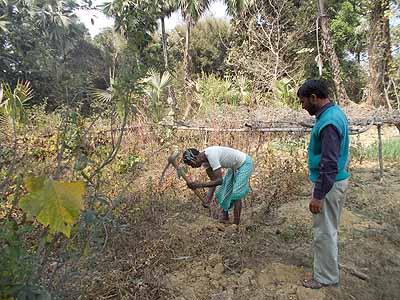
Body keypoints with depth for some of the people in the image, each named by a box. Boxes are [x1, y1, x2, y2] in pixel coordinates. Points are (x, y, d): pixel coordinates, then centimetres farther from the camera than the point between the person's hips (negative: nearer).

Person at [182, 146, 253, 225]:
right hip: (234, 167, 9)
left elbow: (219, 180, -37)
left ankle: (236, 223, -3)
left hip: (244, 163, -9)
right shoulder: (204, 160, -7)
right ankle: (224, 217, 24)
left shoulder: (211, 156, -35)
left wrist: (200, 185, -37)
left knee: (236, 194, -14)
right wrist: (208, 199, -12)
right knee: (221, 192, 9)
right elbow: (213, 180, -4)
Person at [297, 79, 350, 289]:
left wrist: (318, 195, -23)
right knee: (328, 229, 22)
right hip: (335, 180, 10)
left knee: (324, 232, 5)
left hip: (329, 184, -10)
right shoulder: (334, 112, 7)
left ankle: (326, 277, 22)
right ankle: (327, 269, 39)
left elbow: (329, 165, -27)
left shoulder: (328, 122, -25)